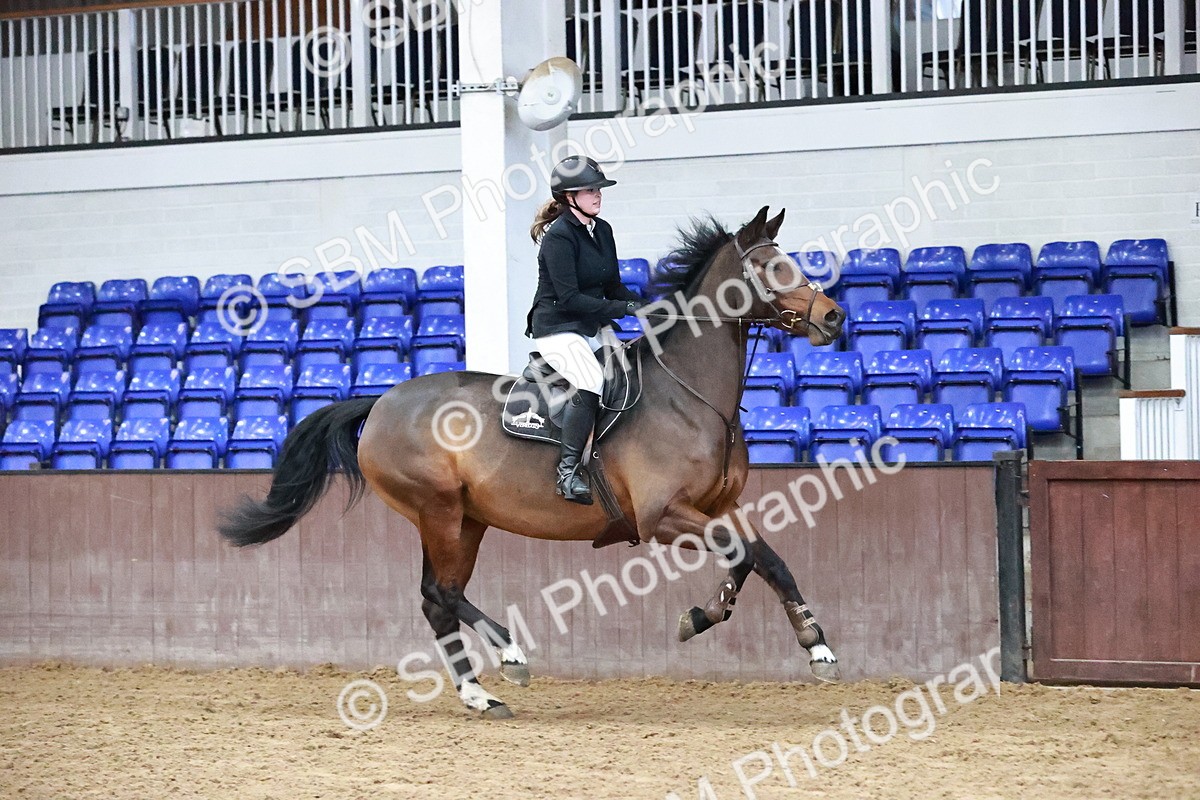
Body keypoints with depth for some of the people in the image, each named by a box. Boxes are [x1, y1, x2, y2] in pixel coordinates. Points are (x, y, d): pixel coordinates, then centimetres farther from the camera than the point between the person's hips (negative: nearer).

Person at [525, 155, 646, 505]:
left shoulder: (602, 230, 9)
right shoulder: (558, 236, -15)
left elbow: (613, 287, 15)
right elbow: (568, 298, -22)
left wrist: (645, 305, -4)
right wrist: (624, 309, -24)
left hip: (595, 328, 9)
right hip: (557, 329, -9)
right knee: (591, 384, -30)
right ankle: (568, 472, -24)